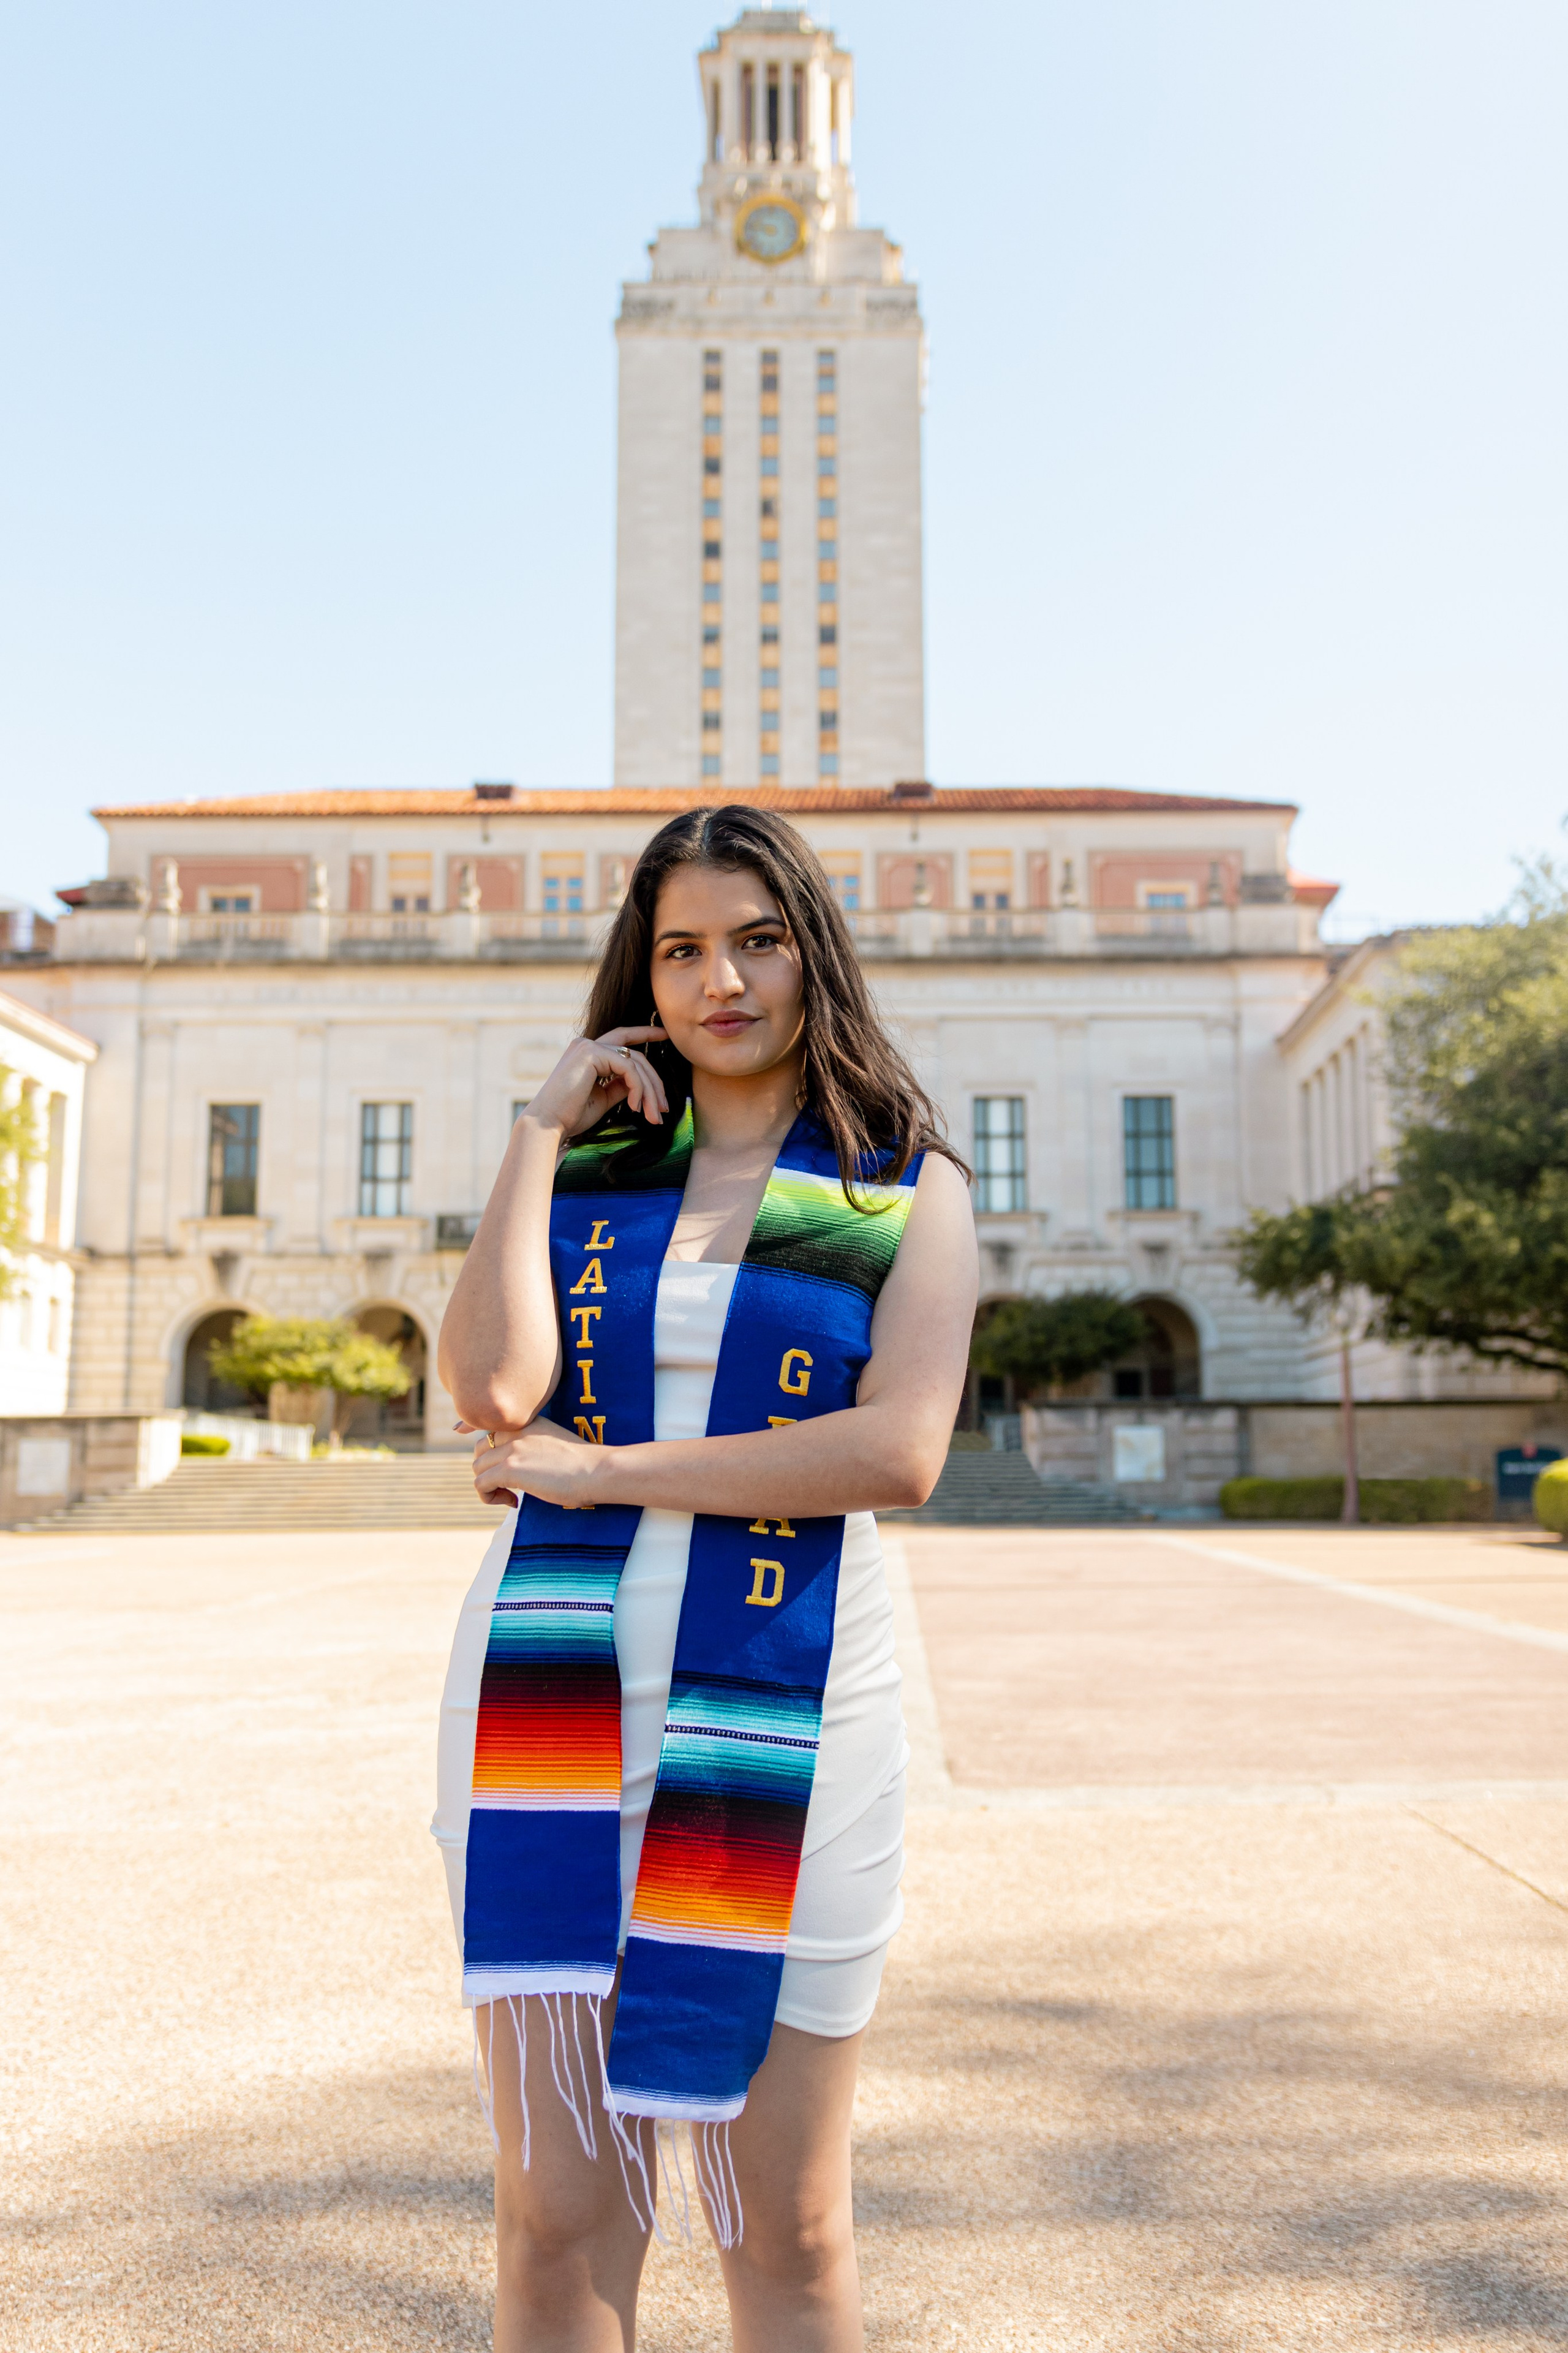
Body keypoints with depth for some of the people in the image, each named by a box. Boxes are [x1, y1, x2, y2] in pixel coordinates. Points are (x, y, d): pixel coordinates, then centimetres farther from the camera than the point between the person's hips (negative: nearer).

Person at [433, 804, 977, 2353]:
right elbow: (490, 1385, -7)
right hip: (553, 1693, 2)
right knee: (556, 2215, 7)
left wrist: (598, 1471, -10)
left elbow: (899, 1453, -13)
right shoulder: (586, 1169, 10)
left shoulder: (909, 1188, 3)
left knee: (788, 2227, 10)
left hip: (785, 1709, -1)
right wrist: (538, 1133, -3)